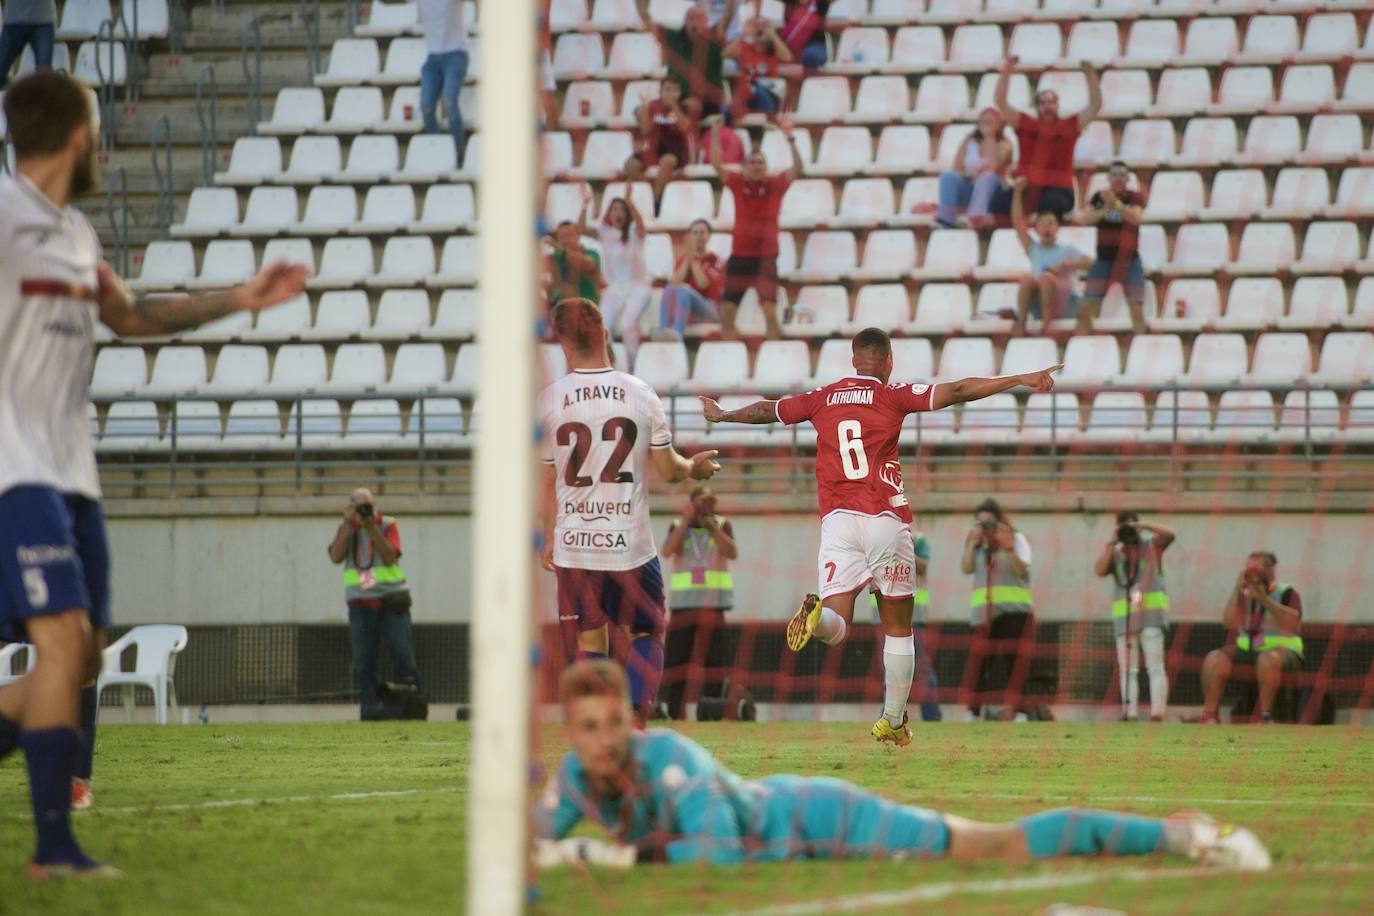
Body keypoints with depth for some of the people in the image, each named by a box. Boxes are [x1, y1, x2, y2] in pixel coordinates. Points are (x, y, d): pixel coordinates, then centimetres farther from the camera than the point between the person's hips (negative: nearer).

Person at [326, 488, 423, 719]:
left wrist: (371, 526, -16)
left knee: (403, 655, -7)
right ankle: (371, 704, -3)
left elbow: (390, 557, -12)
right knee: (363, 659, -4)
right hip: (360, 603, 2)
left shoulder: (387, 525, 3)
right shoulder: (346, 529, 10)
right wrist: (349, 523, -10)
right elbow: (335, 557, -7)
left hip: (391, 600, -2)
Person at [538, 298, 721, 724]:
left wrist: (549, 538, 18)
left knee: (588, 643, 9)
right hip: (630, 544, 0)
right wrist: (695, 466, 28)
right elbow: (667, 468, 5)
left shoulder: (549, 401, -5)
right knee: (644, 634, 15)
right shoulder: (641, 395, -4)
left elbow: (546, 482, 3)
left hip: (575, 545, 0)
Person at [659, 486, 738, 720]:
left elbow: (732, 553, -9)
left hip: (713, 604, 0)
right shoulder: (678, 526, 7)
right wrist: (686, 522, -13)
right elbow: (667, 551, -11)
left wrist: (713, 527, -17)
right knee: (677, 656, -2)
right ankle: (674, 711, 1)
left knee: (713, 657, -1)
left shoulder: (722, 526, 7)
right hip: (683, 603, 0)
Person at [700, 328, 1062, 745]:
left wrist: (722, 415, 46)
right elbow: (957, 391, -4)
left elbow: (766, 410, 28)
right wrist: (1021, 380, -2)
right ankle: (893, 721, 15)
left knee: (835, 626, -5)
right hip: (886, 521, -2)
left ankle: (816, 615, -40)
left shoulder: (821, 399, 13)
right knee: (898, 627, 12)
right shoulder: (892, 396, 3)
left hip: (837, 522, 2)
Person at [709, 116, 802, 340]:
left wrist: (790, 139, -24)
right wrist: (716, 136, -15)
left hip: (765, 257, -3)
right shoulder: (738, 183, 4)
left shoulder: (775, 185, 0)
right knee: (727, 312, 4)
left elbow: (797, 168, -13)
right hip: (739, 256, 3)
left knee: (770, 311, -12)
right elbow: (716, 164, -4)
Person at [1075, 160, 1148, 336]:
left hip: (1129, 261, -2)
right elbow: (1084, 219, -9)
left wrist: (1115, 204, -38)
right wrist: (1104, 210, -26)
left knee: (1137, 311, -6)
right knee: (1086, 310, -2)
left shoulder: (1135, 198, -3)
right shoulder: (1099, 197, 4)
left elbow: (1136, 217, -23)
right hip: (1103, 260, 2)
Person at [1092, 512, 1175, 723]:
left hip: (1151, 612, -4)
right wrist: (1111, 542, -6)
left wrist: (1142, 526, -19)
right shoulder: (1115, 554, 15)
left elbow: (1169, 534, -12)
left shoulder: (1152, 544, 7)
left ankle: (1157, 716, -17)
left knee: (1155, 666, -11)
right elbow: (1098, 570, -4)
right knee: (1128, 669, 0)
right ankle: (1130, 717, -1)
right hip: (1125, 616, 4)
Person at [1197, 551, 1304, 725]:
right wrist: (1236, 591, -8)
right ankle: (1209, 715, -21)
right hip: (1247, 650, 5)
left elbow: (1292, 622, -19)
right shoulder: (1245, 596, 13)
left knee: (1268, 659, -40)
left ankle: (1265, 714, -34)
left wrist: (1264, 599, -22)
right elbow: (1230, 623, -1)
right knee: (1214, 659, -19)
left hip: (1282, 650, -5)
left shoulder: (1287, 593, 0)